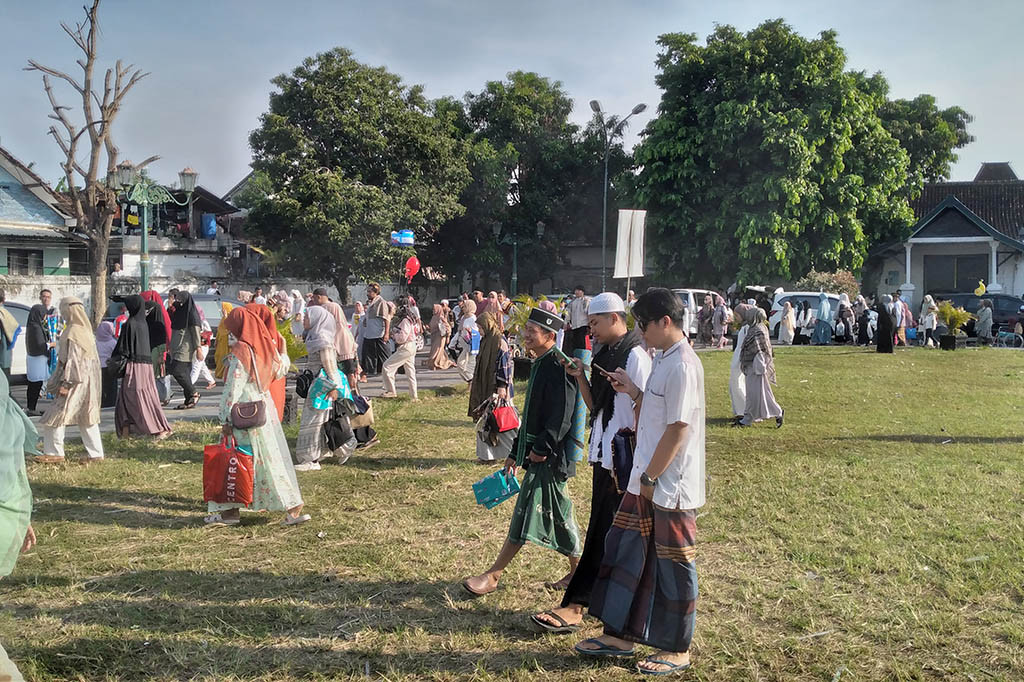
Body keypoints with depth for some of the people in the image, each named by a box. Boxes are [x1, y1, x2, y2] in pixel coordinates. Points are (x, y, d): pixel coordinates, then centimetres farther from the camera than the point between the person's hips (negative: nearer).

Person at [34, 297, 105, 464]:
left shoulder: (73, 333, -17)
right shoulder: (86, 330, 11)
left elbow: (72, 361, -20)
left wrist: (66, 383, -18)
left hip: (76, 382, -9)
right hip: (89, 381, 9)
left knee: (54, 416, 0)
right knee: (87, 418, 13)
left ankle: (54, 453, 7)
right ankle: (96, 453, 13)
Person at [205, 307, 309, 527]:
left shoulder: (240, 351, -15)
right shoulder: (267, 345, 5)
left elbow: (232, 389, -17)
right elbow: (278, 373, 20)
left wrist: (225, 420, -14)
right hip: (265, 407, 7)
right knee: (274, 458, 8)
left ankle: (230, 511, 13)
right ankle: (293, 508, 7)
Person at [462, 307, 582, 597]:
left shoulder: (558, 366, -17)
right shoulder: (540, 365, 15)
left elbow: (563, 413, -23)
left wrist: (542, 448, -21)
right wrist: (515, 452, 22)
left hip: (550, 455, -10)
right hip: (537, 452, 10)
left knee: (528, 512, -4)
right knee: (558, 513, 16)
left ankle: (493, 575, 1)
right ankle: (577, 571, 28)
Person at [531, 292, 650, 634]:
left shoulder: (635, 356, -13)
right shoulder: (605, 355, 14)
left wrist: (634, 460, -18)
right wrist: (580, 376, 2)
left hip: (623, 459, -9)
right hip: (604, 455, 9)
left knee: (604, 533, -3)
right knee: (602, 531, 14)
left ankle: (574, 606, 0)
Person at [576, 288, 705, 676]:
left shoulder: (683, 366, -19)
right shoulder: (662, 360, 11)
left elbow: (678, 429, -21)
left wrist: (651, 476, -17)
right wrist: (634, 392, 2)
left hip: (671, 487, -9)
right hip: (646, 482, 9)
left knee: (674, 567, 5)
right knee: (626, 554, 15)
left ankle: (677, 650, 21)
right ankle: (619, 636, 28)